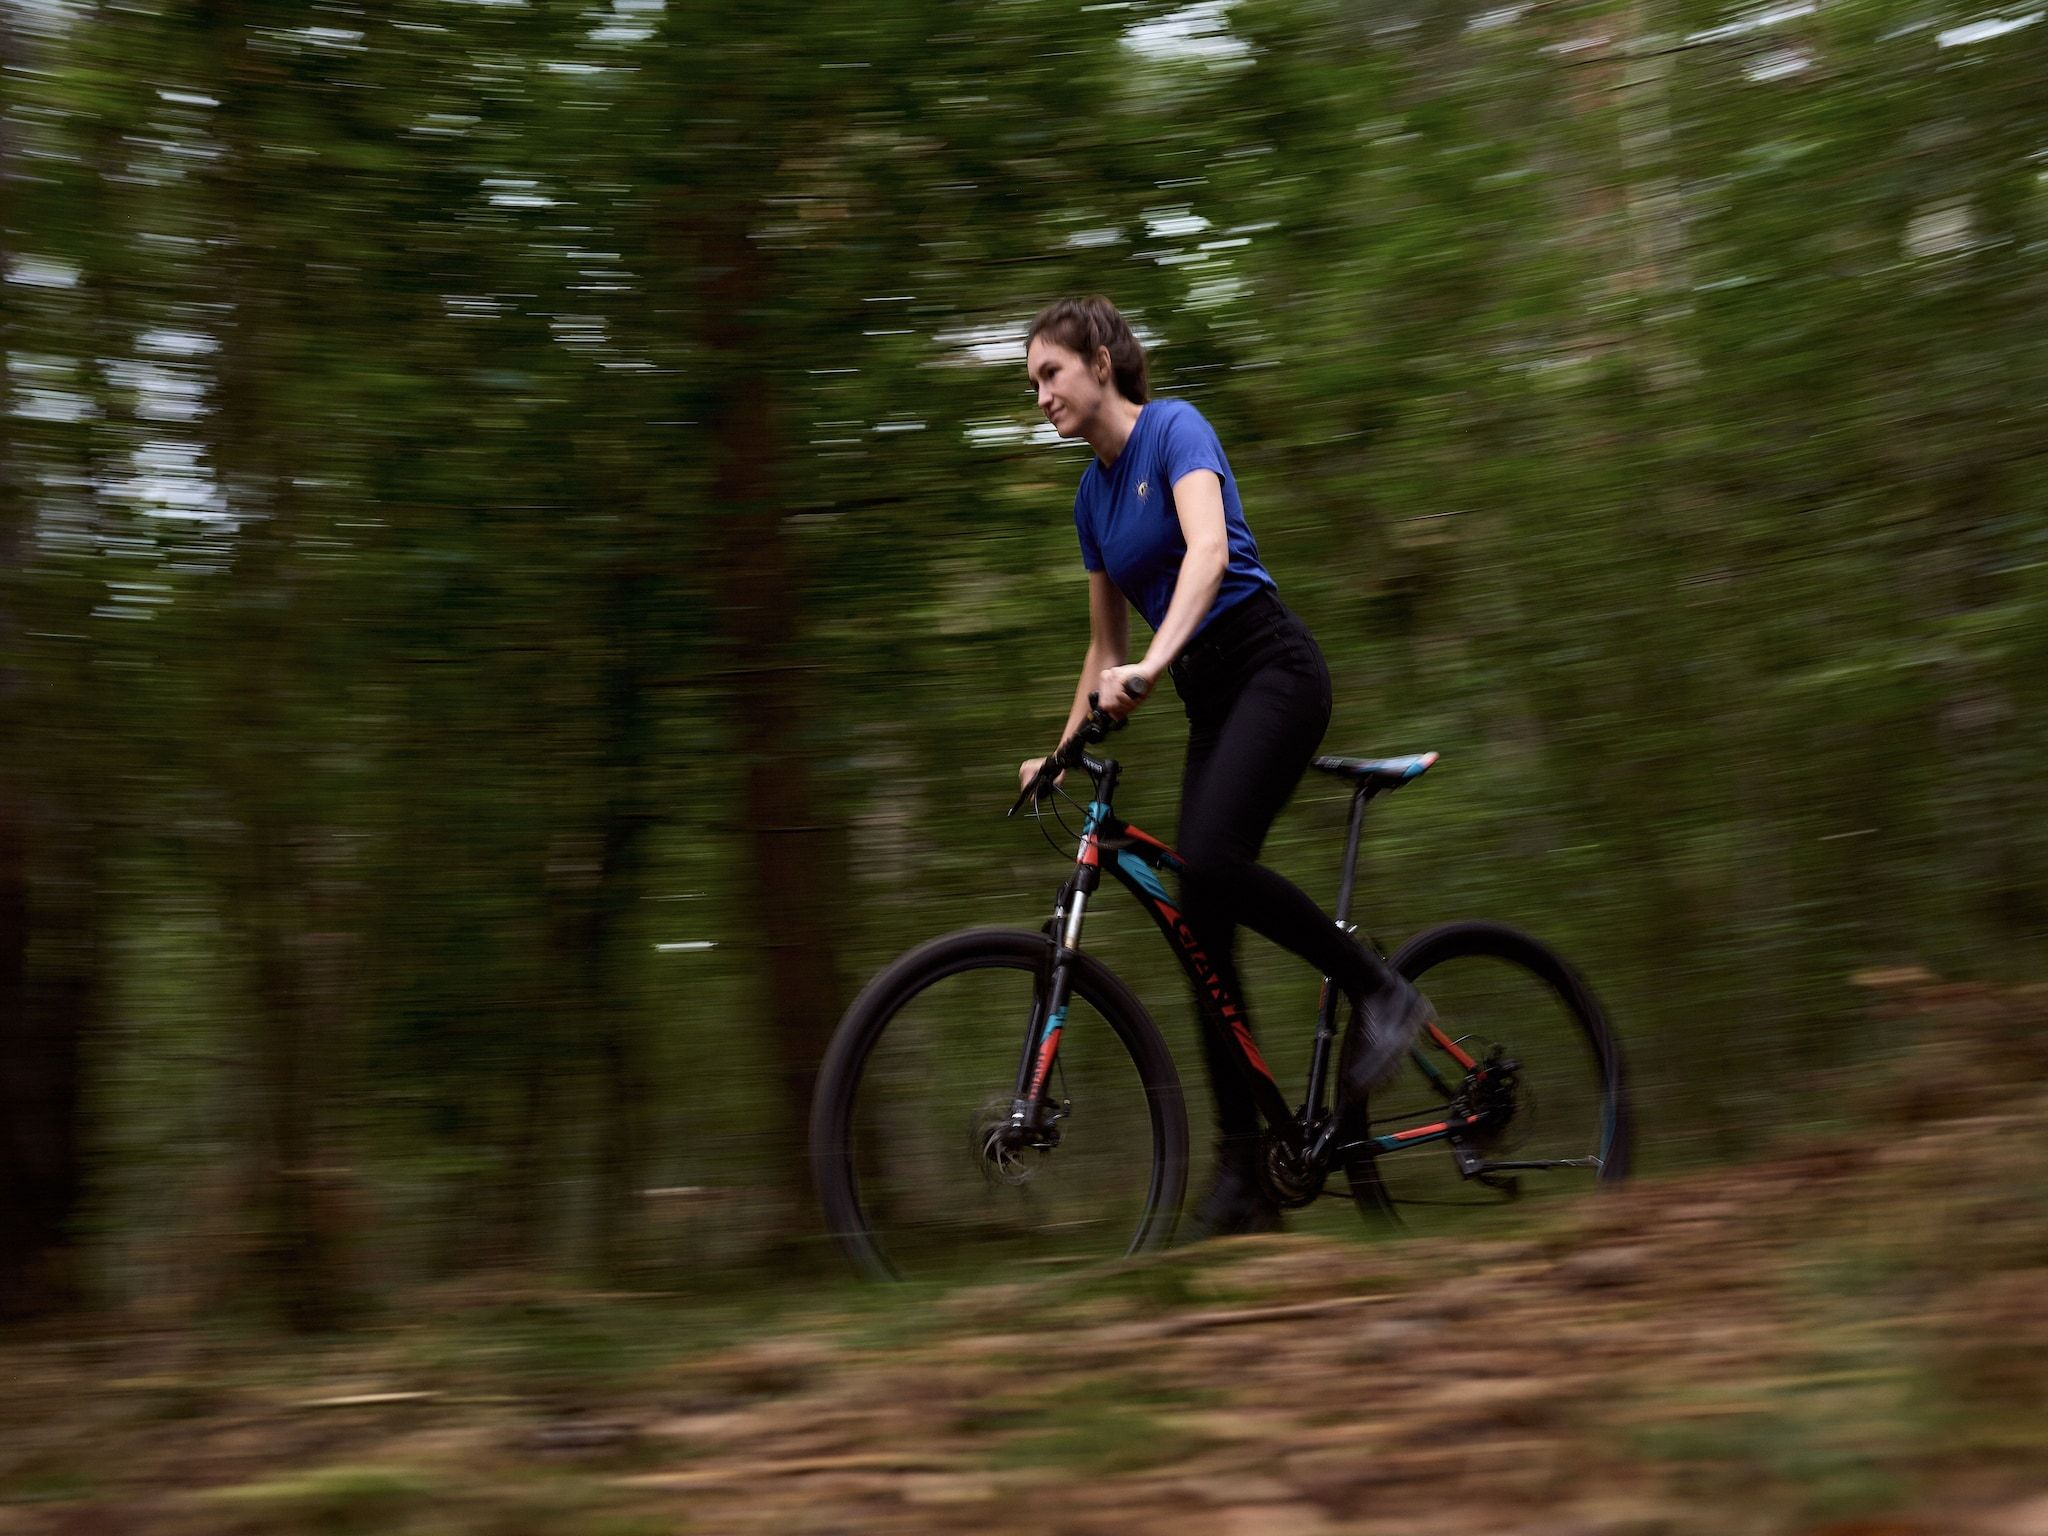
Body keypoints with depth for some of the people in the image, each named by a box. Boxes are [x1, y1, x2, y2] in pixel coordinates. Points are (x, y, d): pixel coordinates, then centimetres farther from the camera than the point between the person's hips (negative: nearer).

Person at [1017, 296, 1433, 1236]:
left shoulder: (1175, 428, -7)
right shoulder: (1092, 494, 16)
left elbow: (1209, 544, -26)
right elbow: (1104, 646, 23)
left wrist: (1153, 664, -39)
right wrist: (1061, 754, 17)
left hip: (1273, 668, -8)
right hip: (1210, 699, 8)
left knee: (1212, 858, -31)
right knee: (1202, 924, -3)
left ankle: (1381, 991, -10)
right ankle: (1243, 1178, -2)